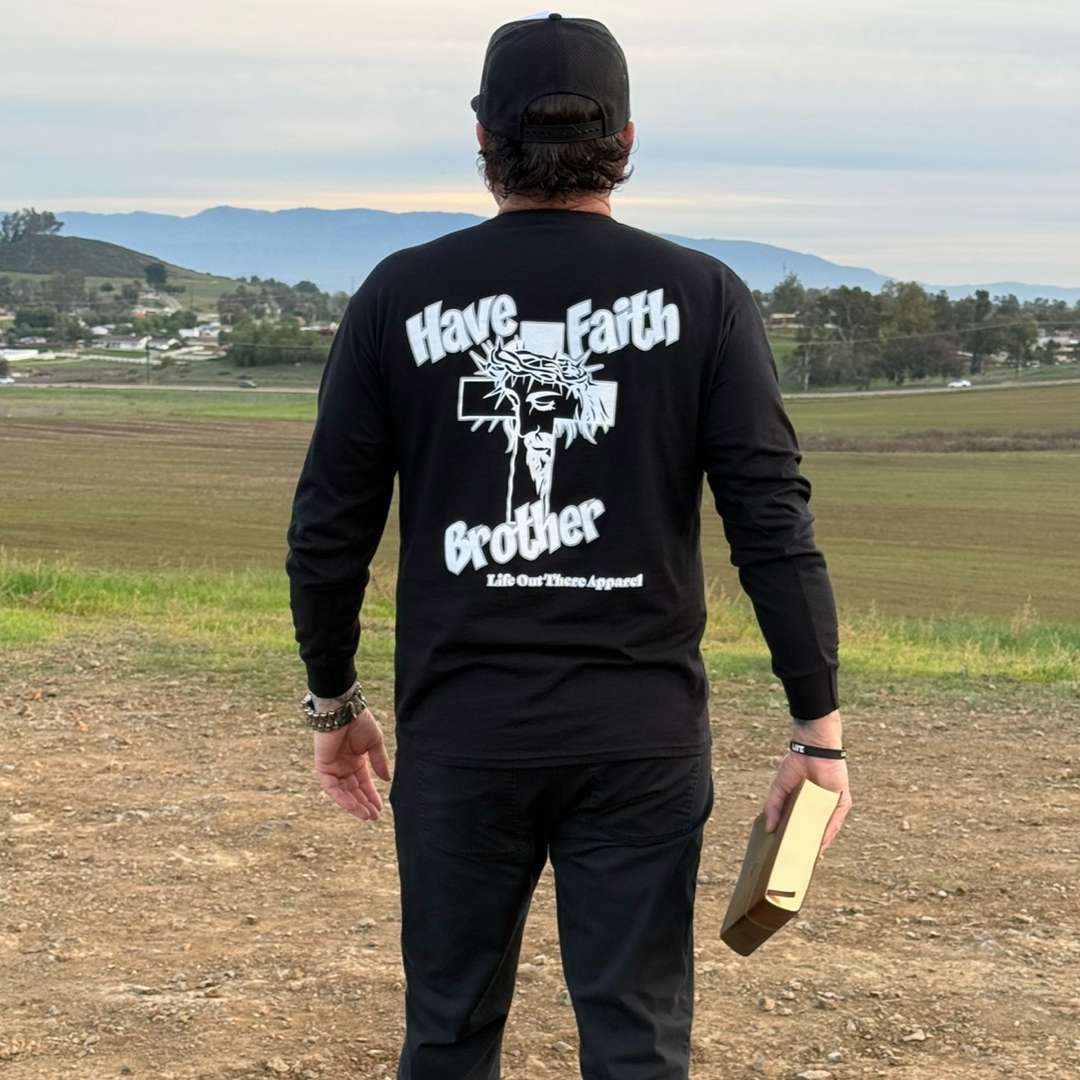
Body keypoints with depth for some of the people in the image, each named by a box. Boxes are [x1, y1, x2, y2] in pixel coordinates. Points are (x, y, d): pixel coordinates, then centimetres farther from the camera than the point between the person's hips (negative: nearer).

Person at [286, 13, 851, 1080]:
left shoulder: (401, 296, 0)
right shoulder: (700, 299, -3)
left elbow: (329, 528, 3)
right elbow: (774, 524, -6)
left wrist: (333, 705, 15)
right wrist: (819, 728, -1)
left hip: (459, 735, 1)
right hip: (642, 737, -1)